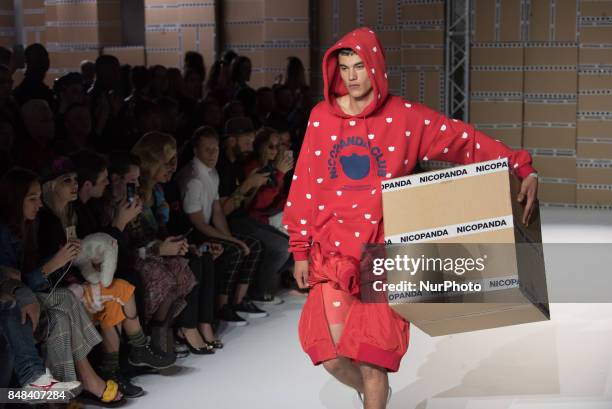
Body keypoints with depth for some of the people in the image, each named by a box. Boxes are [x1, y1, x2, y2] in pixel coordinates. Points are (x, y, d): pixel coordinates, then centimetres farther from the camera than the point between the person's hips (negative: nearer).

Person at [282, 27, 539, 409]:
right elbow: (304, 186, 7)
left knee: (373, 356, -5)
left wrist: (523, 169, -11)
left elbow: (466, 140, -2)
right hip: (332, 252, 2)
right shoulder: (321, 117, 4)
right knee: (333, 357, -2)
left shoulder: (405, 117, -2)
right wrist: (300, 249, 7)